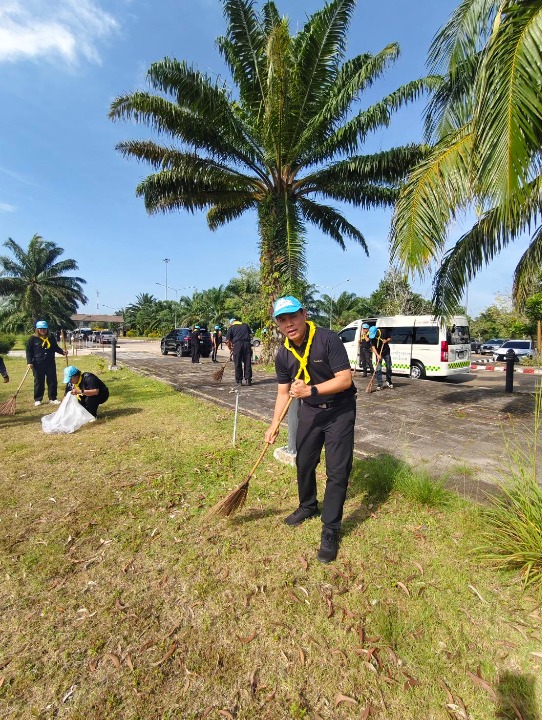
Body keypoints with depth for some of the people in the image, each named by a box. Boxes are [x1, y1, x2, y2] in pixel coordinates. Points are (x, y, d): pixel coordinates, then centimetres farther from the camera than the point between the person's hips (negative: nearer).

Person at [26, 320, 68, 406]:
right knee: (39, 382, 5)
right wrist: (29, 362, -11)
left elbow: (56, 348, 15)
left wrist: (62, 351, -4)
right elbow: (28, 350, -3)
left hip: (50, 363, 3)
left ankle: (53, 399, 16)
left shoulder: (51, 337, 6)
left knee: (52, 381, 6)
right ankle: (37, 399, 18)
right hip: (38, 364, -3)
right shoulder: (33, 338, -4)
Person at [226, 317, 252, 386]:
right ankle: (248, 379, 7)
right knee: (247, 363, 7)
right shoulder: (245, 325, 20)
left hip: (237, 344, -2)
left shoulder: (231, 328, 11)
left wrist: (231, 348, 20)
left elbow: (228, 341, 7)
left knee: (238, 363, 6)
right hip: (247, 343, 2)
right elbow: (249, 334, 27)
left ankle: (239, 380, 8)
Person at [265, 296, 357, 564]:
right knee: (304, 462, 17)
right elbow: (283, 392, 1)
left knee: (337, 471, -4)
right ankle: (308, 506, 44)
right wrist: (274, 424, -7)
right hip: (310, 410, 6)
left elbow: (345, 380, -25)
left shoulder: (328, 339, -24)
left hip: (340, 410, -5)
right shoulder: (283, 355, -7)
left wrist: (311, 390, -35)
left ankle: (330, 531, 13)